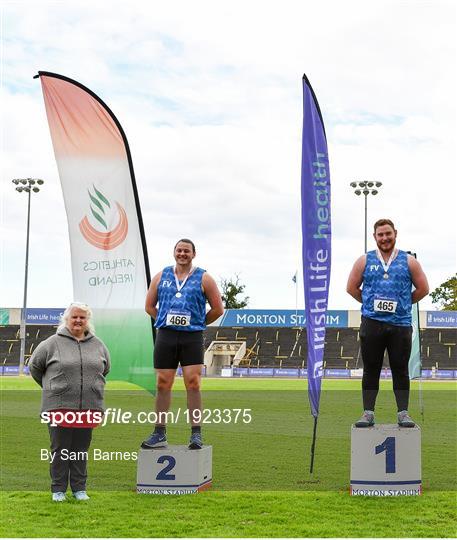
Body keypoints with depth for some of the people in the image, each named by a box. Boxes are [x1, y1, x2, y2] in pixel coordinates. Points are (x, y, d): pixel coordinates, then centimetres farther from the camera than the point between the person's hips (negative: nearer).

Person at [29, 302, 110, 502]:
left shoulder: (98, 345, 9)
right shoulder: (53, 343, -1)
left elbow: (105, 369, 25)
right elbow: (34, 366, 9)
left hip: (88, 407, 3)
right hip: (59, 406, -3)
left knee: (81, 450, 9)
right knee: (60, 450, 3)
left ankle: (79, 488, 18)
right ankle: (58, 489, 12)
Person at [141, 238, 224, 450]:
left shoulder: (203, 278, 4)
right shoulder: (161, 277, 12)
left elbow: (217, 309, 6)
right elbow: (149, 306, 19)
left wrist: (197, 323, 8)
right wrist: (165, 321, 11)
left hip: (192, 338, -3)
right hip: (165, 337, 3)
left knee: (193, 385, -8)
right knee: (163, 385, 3)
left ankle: (196, 434, -3)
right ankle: (159, 434, 10)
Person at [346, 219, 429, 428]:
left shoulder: (408, 261, 7)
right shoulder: (364, 261, 8)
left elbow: (422, 288, 12)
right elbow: (352, 287, 14)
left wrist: (402, 303, 10)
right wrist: (370, 303, 10)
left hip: (400, 324, 0)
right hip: (371, 324, 1)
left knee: (400, 370, 1)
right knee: (371, 370, 3)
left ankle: (403, 413, 7)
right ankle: (368, 413, 7)